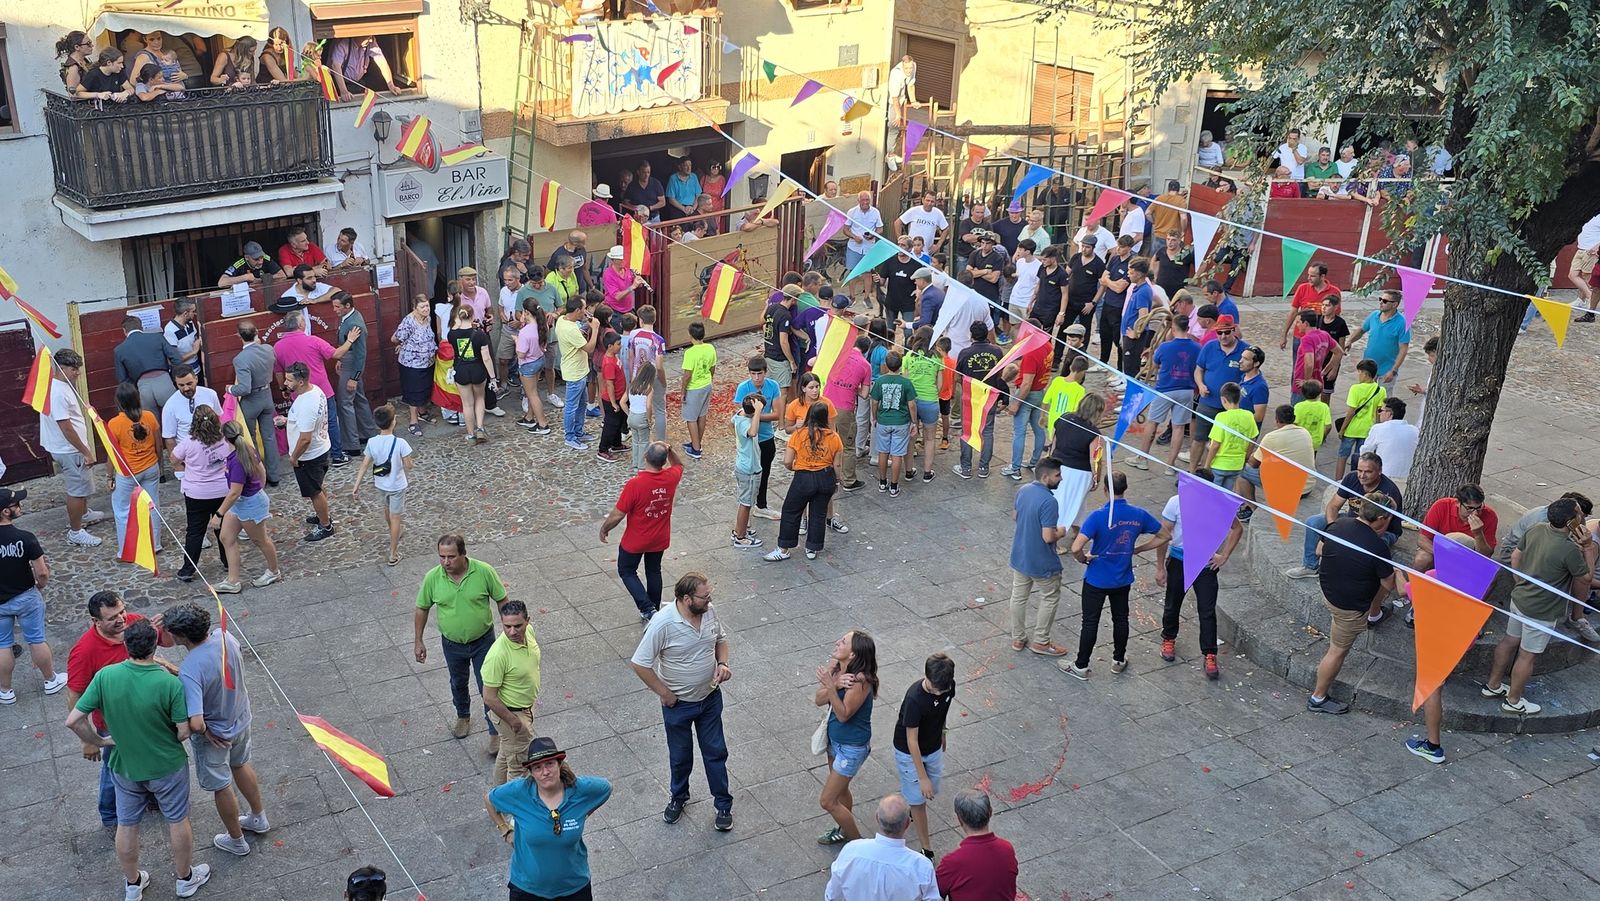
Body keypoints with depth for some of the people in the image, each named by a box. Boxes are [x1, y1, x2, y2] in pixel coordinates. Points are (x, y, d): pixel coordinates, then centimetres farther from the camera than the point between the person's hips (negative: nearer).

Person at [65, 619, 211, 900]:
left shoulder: (105, 677, -20)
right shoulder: (170, 683, -28)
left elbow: (73, 720, -17)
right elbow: (184, 731, -21)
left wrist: (99, 741, 0)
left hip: (123, 766, 3)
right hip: (166, 767, -2)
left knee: (127, 825, 23)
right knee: (177, 821, 21)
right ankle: (186, 878, 39)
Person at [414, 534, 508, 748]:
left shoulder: (484, 572, -22)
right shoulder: (433, 578, -16)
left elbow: (501, 601, -8)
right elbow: (422, 609, -1)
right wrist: (418, 641, 1)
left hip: (483, 641, -2)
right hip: (452, 644, 3)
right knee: (458, 683, 24)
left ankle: (496, 732, 18)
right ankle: (463, 717, 50)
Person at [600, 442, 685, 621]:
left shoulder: (635, 484, -31)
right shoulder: (671, 478, -17)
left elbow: (618, 514, -21)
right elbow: (678, 465, 11)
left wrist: (604, 528, -4)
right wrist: (670, 451, -6)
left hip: (635, 541, -4)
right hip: (660, 539, 4)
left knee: (626, 571, 18)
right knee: (654, 572, 24)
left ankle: (648, 609, 5)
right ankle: (654, 612, 36)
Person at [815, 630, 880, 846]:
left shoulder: (860, 681, -31)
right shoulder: (837, 668, -8)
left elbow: (843, 714, -27)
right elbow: (819, 700, -9)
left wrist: (831, 687, -38)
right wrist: (835, 684, -27)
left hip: (852, 747, -8)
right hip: (835, 739, 8)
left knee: (828, 801, 0)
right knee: (840, 789, 27)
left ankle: (858, 844, 19)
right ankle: (845, 831, 50)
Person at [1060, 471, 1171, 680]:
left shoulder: (1098, 516, -25)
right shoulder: (1139, 514, -10)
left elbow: (1076, 548, -32)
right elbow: (1165, 536, 2)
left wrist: (1083, 559, -11)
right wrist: (1138, 549, 8)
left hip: (1096, 579, -4)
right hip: (1123, 579, 4)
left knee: (1090, 622, 8)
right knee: (1121, 618, 21)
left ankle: (1081, 666, 19)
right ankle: (1119, 660, 37)